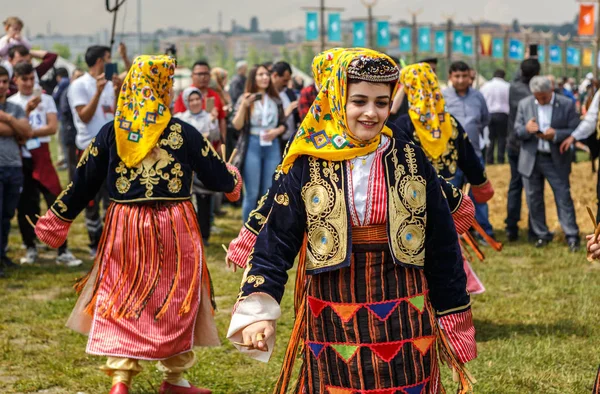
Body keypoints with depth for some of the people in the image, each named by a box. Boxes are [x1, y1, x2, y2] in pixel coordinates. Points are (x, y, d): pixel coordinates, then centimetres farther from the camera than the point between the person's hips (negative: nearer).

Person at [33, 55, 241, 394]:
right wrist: (233, 178, 27)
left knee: (120, 302, 8)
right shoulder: (183, 133, -7)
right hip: (174, 229, -2)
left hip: (124, 227, 2)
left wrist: (58, 219, 16)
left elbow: (84, 182, 4)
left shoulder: (111, 132, -1)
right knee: (175, 302, 11)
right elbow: (218, 177, 3)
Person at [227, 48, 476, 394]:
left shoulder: (413, 161, 1)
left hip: (403, 319, 1)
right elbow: (276, 241, -4)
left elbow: (442, 245, 4)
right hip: (333, 323, -1)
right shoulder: (308, 166, -2)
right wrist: (258, 310, -17)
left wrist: (453, 318, 4)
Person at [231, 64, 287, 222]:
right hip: (252, 146, -3)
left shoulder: (276, 101, 11)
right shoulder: (245, 99, 2)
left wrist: (276, 131, -6)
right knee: (252, 194, -1)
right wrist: (243, 106, -19)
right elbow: (237, 125, -6)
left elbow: (283, 125, 15)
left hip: (272, 147, 3)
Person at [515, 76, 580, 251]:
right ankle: (542, 235, 18)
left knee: (564, 197, -5)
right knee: (533, 199, 7)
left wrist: (556, 135, -21)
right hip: (531, 158, 3)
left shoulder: (567, 105, -4)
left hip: (556, 159, -3)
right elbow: (517, 131, 5)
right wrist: (526, 129, -19)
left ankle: (572, 237, -2)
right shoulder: (524, 104, 3)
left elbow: (575, 131, -5)